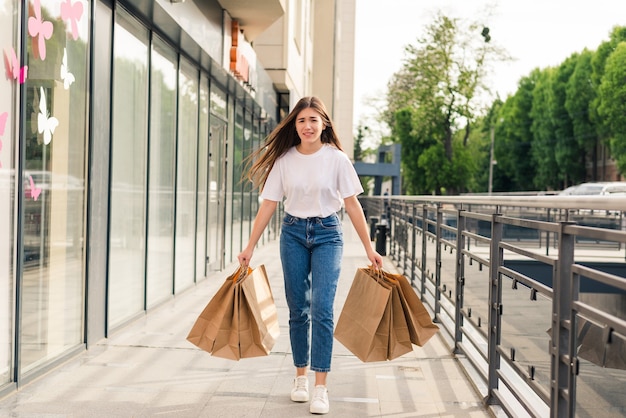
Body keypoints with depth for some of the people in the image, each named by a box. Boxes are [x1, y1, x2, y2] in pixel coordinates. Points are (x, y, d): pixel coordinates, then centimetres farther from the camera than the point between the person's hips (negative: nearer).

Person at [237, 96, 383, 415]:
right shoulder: (284, 159, -1)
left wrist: (369, 249, -5)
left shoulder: (336, 158, -6)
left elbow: (352, 204, -4)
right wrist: (249, 247, 0)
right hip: (293, 233, 2)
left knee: (321, 309, -11)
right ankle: (301, 377, 22)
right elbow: (268, 205, 2)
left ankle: (321, 388, -9)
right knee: (298, 310, 8)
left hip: (327, 234, -2)